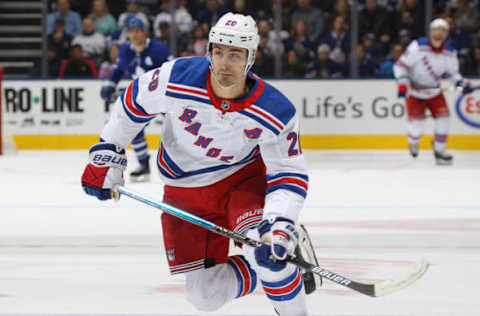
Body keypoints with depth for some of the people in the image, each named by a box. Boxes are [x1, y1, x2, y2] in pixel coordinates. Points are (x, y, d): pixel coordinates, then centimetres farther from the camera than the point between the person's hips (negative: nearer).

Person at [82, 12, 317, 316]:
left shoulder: (276, 114, -25)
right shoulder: (177, 79, -25)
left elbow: (290, 175, -19)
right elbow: (134, 101, -6)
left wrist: (280, 223, -35)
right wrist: (107, 154, -3)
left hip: (244, 177, -2)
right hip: (185, 187, 2)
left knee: (265, 247, -33)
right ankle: (271, 270, 23)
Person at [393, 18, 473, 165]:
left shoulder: (450, 53, -8)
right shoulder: (418, 47, -23)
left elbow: (450, 72, 7)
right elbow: (400, 65, -18)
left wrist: (462, 83, -10)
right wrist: (402, 85, -27)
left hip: (434, 91, 4)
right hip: (414, 92, -4)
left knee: (443, 117, -9)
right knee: (417, 123, -12)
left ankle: (439, 151, 7)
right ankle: (413, 142, 24)